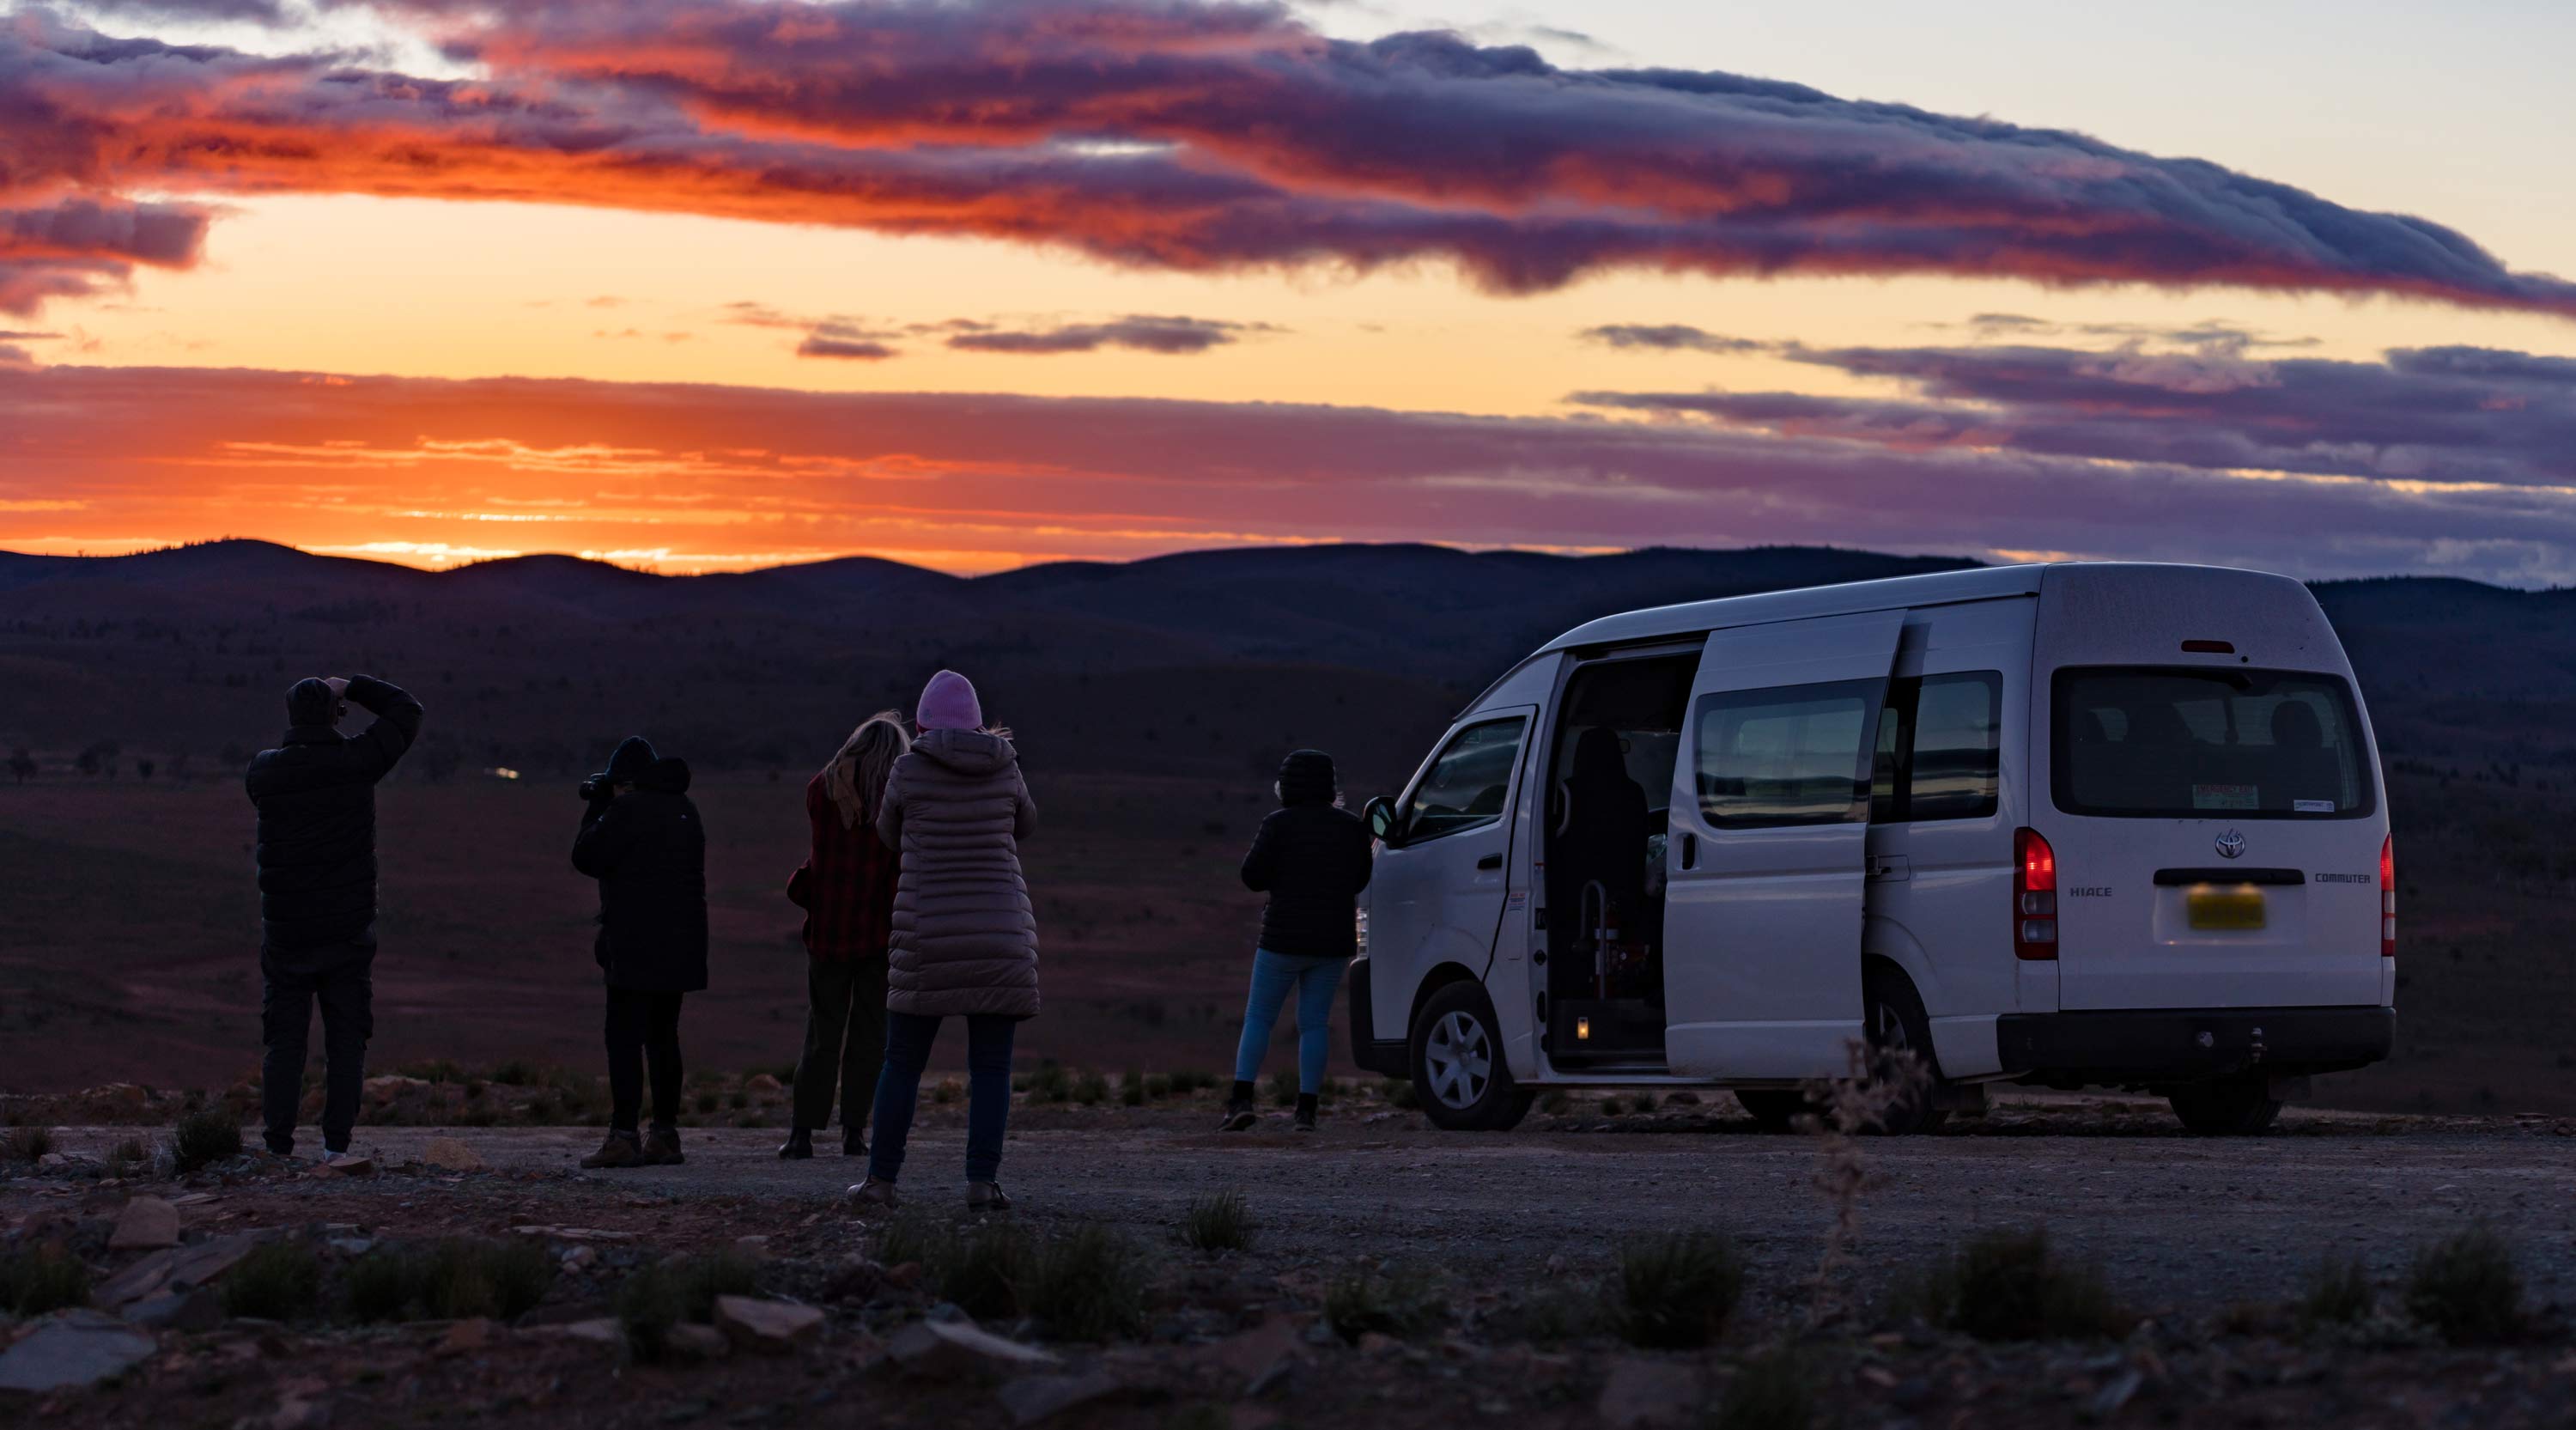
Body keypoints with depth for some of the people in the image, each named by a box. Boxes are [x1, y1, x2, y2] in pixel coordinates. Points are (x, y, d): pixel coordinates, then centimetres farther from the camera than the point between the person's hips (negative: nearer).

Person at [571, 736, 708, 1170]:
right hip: (681, 943, 8)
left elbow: (586, 857, -5)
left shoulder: (628, 809, -11)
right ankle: (665, 1135, 14)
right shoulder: (684, 809, 15)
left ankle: (623, 1137, -13)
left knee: (625, 1037, -8)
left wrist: (594, 808, 5)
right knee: (663, 1036, 13)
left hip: (637, 945, -8)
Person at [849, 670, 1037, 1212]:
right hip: (998, 937, 1)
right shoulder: (1004, 769, 2)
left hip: (929, 938, -1)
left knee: (902, 1063, 9)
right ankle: (982, 1182, -6)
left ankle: (881, 1181, 7)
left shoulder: (908, 770, -4)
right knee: (991, 1067, 4)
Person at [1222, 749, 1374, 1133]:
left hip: (1285, 937, -3)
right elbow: (1358, 880, 13)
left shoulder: (1279, 824, -9)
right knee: (1314, 1022, 8)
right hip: (1333, 941, 3)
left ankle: (1241, 1100, -6)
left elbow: (1252, 876, -7)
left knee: (1259, 1017, 7)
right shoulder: (1351, 826, 3)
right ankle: (1306, 1110, 1)